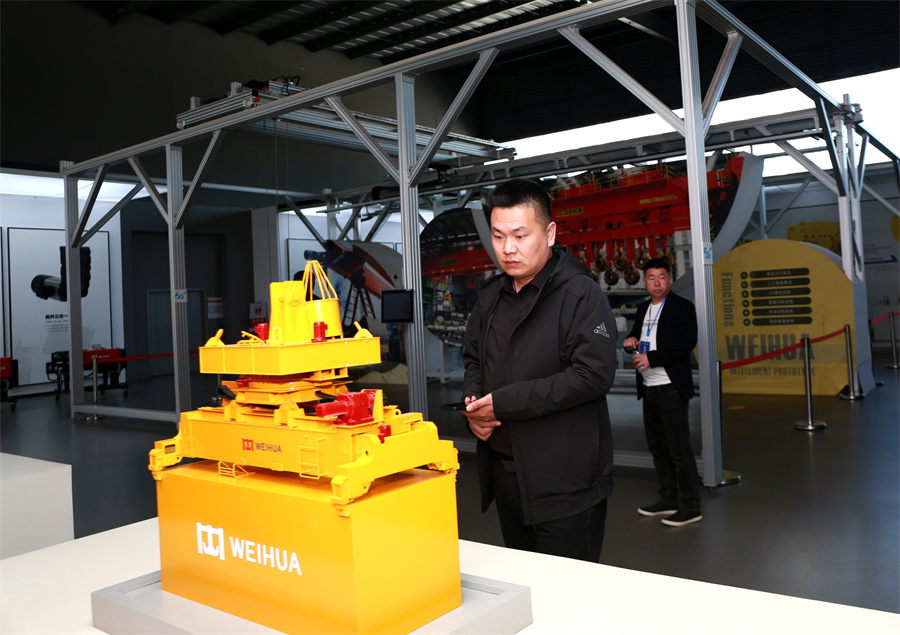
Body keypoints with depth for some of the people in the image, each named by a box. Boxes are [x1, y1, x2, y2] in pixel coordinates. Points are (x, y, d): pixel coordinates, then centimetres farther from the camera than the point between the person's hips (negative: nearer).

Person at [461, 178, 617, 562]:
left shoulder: (580, 293, -13)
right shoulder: (490, 295, 11)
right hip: (504, 471, 7)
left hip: (565, 483, -7)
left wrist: (504, 401, -21)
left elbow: (594, 375, -22)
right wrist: (472, 406, -1)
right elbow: (473, 359, 21)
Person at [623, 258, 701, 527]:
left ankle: (690, 507, 5)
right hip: (649, 389, 8)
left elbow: (687, 342, -18)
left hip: (671, 388, -8)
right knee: (658, 448, 14)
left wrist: (651, 358, -22)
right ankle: (669, 500, 26)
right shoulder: (643, 310, 17)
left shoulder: (682, 307, -6)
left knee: (679, 449, -4)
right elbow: (637, 336, 28)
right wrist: (631, 340, 3)